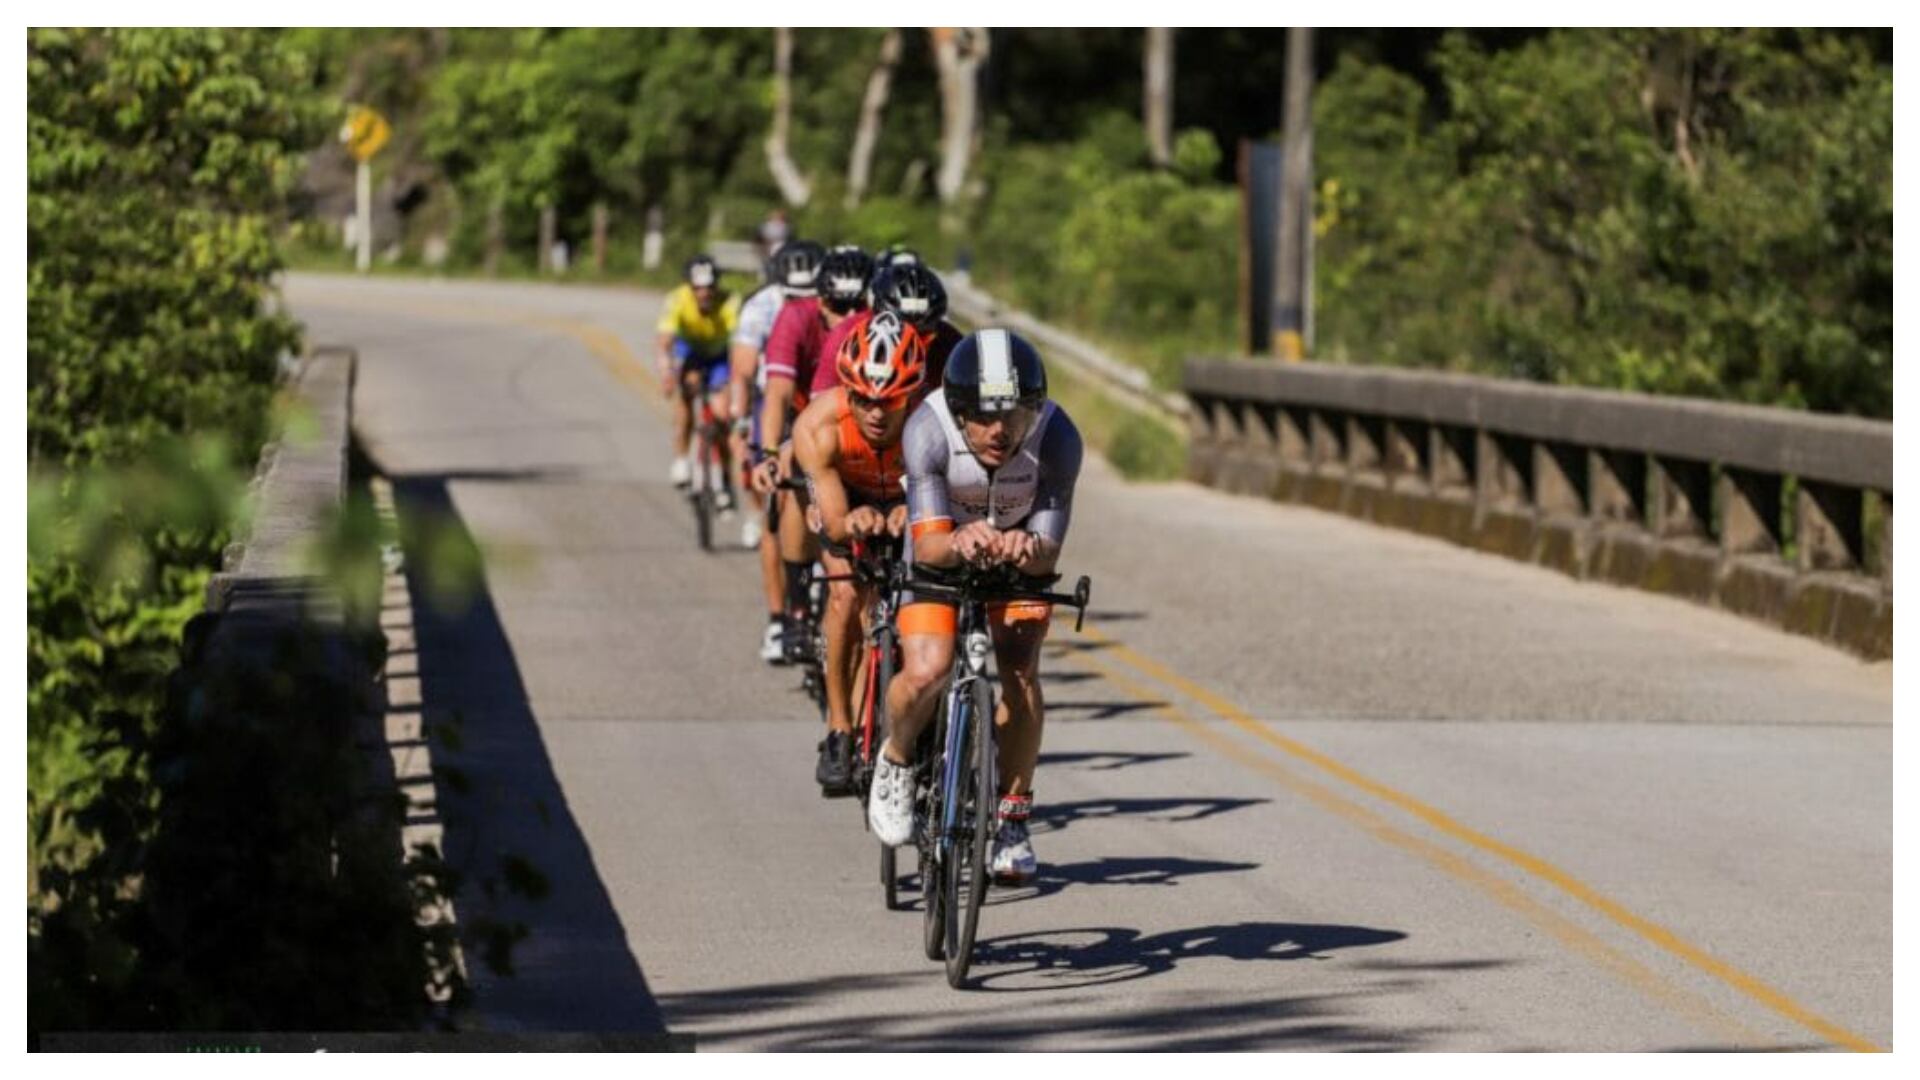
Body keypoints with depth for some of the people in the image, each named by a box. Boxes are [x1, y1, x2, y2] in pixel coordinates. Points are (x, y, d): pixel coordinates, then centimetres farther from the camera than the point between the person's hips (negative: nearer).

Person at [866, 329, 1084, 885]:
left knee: (1020, 672, -21)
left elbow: (1048, 551, -30)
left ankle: (1012, 816, -2)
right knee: (925, 674, -22)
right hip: (940, 558, -1)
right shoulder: (928, 430, -33)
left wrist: (1027, 548, -54)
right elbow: (926, 544, -37)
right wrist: (958, 542, -60)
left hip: (1018, 561, 1)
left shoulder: (1057, 438, -31)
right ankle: (896, 760, 11)